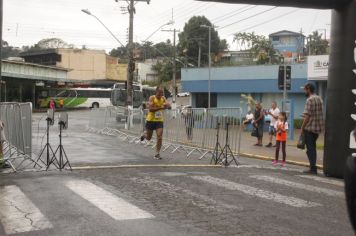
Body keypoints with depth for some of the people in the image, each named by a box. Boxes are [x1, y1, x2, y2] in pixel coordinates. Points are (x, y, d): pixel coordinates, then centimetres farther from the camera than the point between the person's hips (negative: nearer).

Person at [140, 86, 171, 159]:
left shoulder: (163, 98, 2)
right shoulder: (152, 98, -13)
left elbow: (169, 106, -6)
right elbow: (150, 109, -23)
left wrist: (167, 105, -29)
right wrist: (160, 107, -32)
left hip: (159, 120, 3)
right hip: (151, 120, -3)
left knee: (159, 137, -10)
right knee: (148, 138, 10)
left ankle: (157, 154, -3)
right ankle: (144, 134, 47)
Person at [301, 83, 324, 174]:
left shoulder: (309, 100, -14)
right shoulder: (319, 99, 12)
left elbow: (307, 116, -18)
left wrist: (302, 128, -11)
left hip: (309, 127, -8)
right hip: (318, 127, 8)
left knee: (310, 148, -2)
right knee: (313, 148, 16)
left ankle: (313, 168, -2)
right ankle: (313, 166, 20)